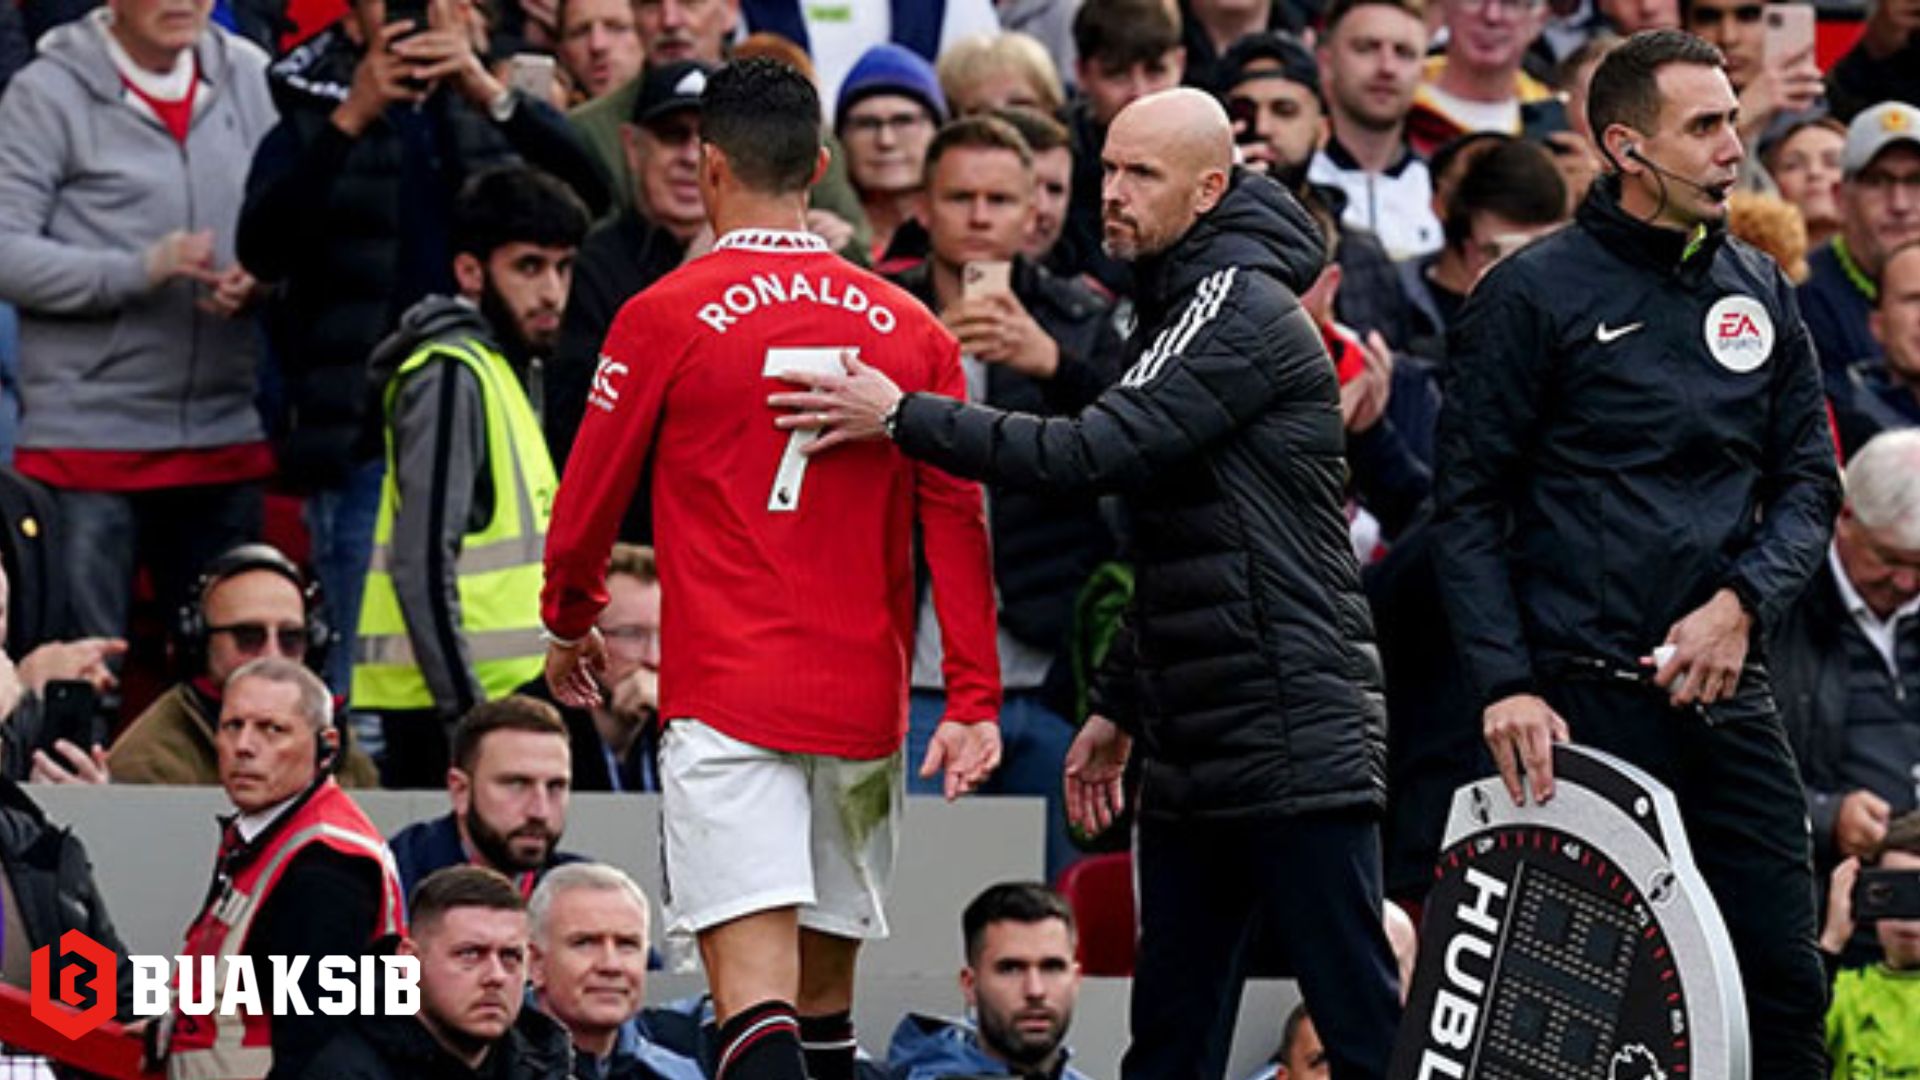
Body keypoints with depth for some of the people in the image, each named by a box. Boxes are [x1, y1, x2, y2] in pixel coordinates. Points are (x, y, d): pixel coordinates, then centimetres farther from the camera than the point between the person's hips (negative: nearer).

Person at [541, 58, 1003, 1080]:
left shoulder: (663, 317, -4)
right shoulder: (911, 330, 5)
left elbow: (587, 504, 4)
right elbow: (958, 521, 2)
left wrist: (570, 622, 23)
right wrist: (974, 699, 3)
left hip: (726, 698, -4)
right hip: (863, 706, 4)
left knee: (755, 990, -13)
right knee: (824, 990, 15)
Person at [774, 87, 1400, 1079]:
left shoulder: (1243, 309, -11)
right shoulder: (1178, 309, 20)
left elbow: (1098, 454, -21)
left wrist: (901, 418, -15)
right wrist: (1120, 707, 24)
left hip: (1295, 749, -10)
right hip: (1194, 756, 10)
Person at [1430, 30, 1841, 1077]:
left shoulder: (1759, 291, 13)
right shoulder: (1532, 294, -3)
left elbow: (1808, 477, 14)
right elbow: (1467, 504, -3)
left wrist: (1742, 603, -4)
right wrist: (1505, 684, -13)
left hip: (1727, 695, 5)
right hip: (1582, 701, -5)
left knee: (1783, 983, 0)